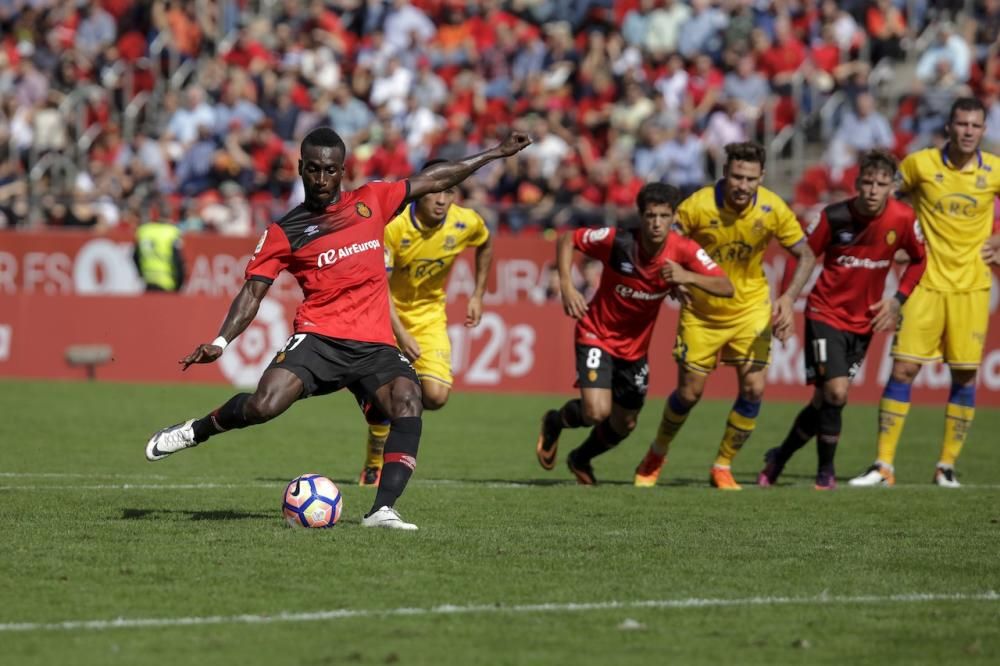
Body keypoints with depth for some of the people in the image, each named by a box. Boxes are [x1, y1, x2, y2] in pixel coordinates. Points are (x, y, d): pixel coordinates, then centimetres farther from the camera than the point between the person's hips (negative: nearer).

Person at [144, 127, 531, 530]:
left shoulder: (370, 202, 15)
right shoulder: (284, 232, 8)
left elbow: (433, 180, 23)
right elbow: (253, 291, 5)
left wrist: (494, 154, 26)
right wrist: (220, 342, -9)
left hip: (375, 343, 2)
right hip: (318, 337, -2)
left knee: (408, 402, -27)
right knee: (264, 405, -24)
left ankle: (382, 510, -30)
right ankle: (195, 431, 6)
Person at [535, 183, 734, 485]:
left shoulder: (684, 251, -19)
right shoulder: (618, 242, -25)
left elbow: (726, 287, -26)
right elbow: (567, 240, -11)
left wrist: (688, 277, -44)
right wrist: (566, 286, -24)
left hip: (636, 346, 4)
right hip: (598, 335, -4)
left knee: (624, 425, 16)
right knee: (597, 412, -23)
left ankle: (580, 459, 48)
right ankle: (555, 422, 13)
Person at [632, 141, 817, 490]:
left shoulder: (773, 209, -17)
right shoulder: (697, 206, -23)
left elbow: (805, 256, -6)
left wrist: (788, 298, -21)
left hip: (750, 307, 1)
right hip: (702, 310, -1)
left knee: (753, 389, -10)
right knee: (690, 392, 3)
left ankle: (723, 467, 10)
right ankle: (656, 455, 31)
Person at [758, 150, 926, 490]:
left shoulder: (903, 219, -10)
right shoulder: (835, 216, -16)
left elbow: (918, 260, 7)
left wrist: (897, 299, -4)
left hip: (864, 321, 3)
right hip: (826, 313, -3)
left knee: (827, 399, 8)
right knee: (835, 391, -18)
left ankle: (779, 457, 29)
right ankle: (826, 470, 1)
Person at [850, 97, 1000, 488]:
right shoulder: (921, 163, -4)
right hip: (927, 283, -1)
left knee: (965, 375, 2)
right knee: (903, 368, -6)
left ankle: (947, 466, 13)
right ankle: (883, 465, -1)